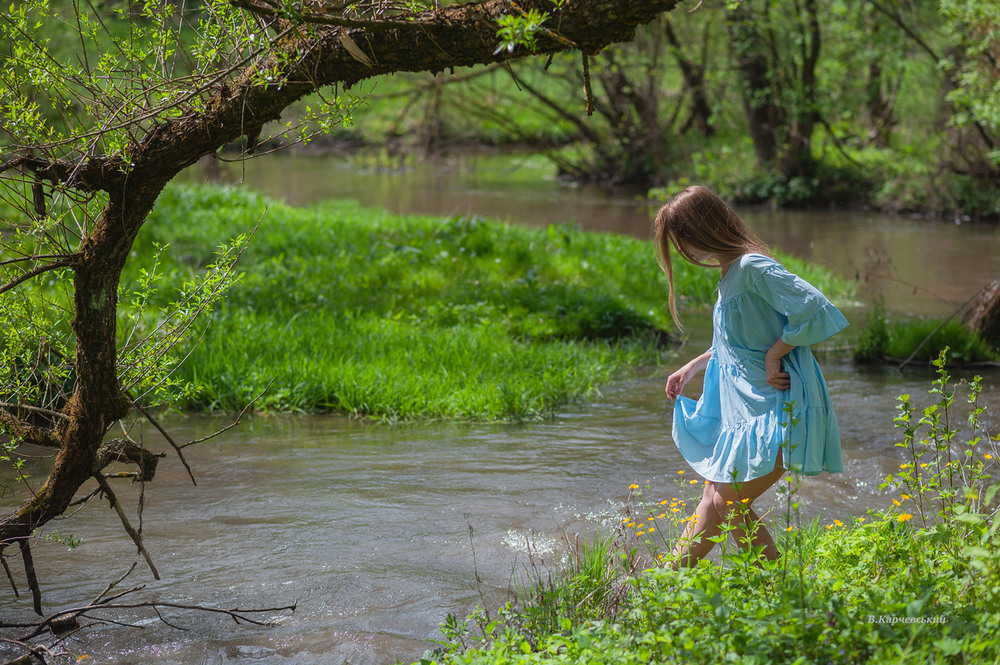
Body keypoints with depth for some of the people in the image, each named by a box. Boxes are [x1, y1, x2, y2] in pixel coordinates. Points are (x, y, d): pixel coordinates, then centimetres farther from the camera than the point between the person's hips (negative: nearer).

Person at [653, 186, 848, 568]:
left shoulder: (754, 268, -20)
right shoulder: (731, 273, 11)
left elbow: (814, 309, -30)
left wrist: (774, 354, -22)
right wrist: (691, 369, 18)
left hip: (779, 409, -10)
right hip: (743, 407, 10)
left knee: (729, 501, -11)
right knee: (713, 496, 11)